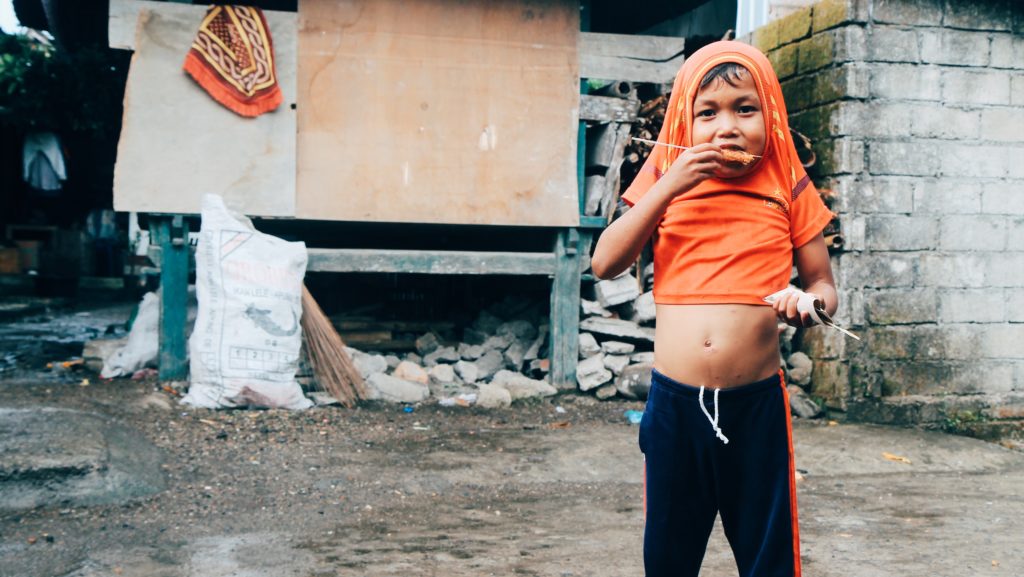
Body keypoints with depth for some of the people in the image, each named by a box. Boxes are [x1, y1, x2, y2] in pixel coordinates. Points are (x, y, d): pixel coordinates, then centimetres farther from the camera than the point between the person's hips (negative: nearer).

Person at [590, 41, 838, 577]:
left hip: (757, 406, -1)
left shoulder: (787, 186, 2)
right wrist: (669, 186, -14)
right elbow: (605, 263, -5)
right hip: (673, 404, 1)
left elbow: (823, 284, 8)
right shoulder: (666, 177, 4)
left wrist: (810, 301, -16)